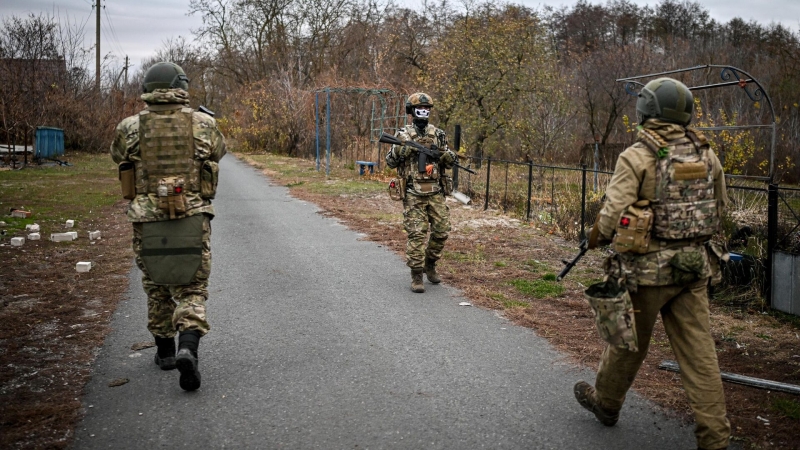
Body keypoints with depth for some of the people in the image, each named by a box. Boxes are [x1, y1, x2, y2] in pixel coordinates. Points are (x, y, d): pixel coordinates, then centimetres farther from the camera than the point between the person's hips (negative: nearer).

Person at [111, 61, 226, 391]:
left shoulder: (129, 127, -1)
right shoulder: (204, 124, -3)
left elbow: (118, 156, 19)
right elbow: (219, 151, 17)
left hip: (147, 220, 1)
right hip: (192, 218, -1)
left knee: (157, 287, 19)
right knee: (191, 289, 7)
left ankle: (165, 351, 30)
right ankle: (188, 349, -14)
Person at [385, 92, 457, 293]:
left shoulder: (438, 134, 10)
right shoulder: (403, 134, 2)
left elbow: (450, 161, 11)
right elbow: (390, 162, 1)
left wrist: (442, 153, -11)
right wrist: (403, 148, -16)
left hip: (436, 193, 4)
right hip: (413, 194, -3)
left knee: (441, 231, 6)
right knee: (416, 234, -6)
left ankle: (430, 264, 28)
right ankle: (416, 275, 2)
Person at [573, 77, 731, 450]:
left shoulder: (637, 157, -14)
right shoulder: (706, 154, 4)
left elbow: (612, 215, -17)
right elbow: (719, 207, 14)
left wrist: (596, 237, 3)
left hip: (648, 267, -4)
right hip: (696, 264, 5)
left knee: (629, 340, 14)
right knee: (698, 350, 9)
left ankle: (605, 402, 36)